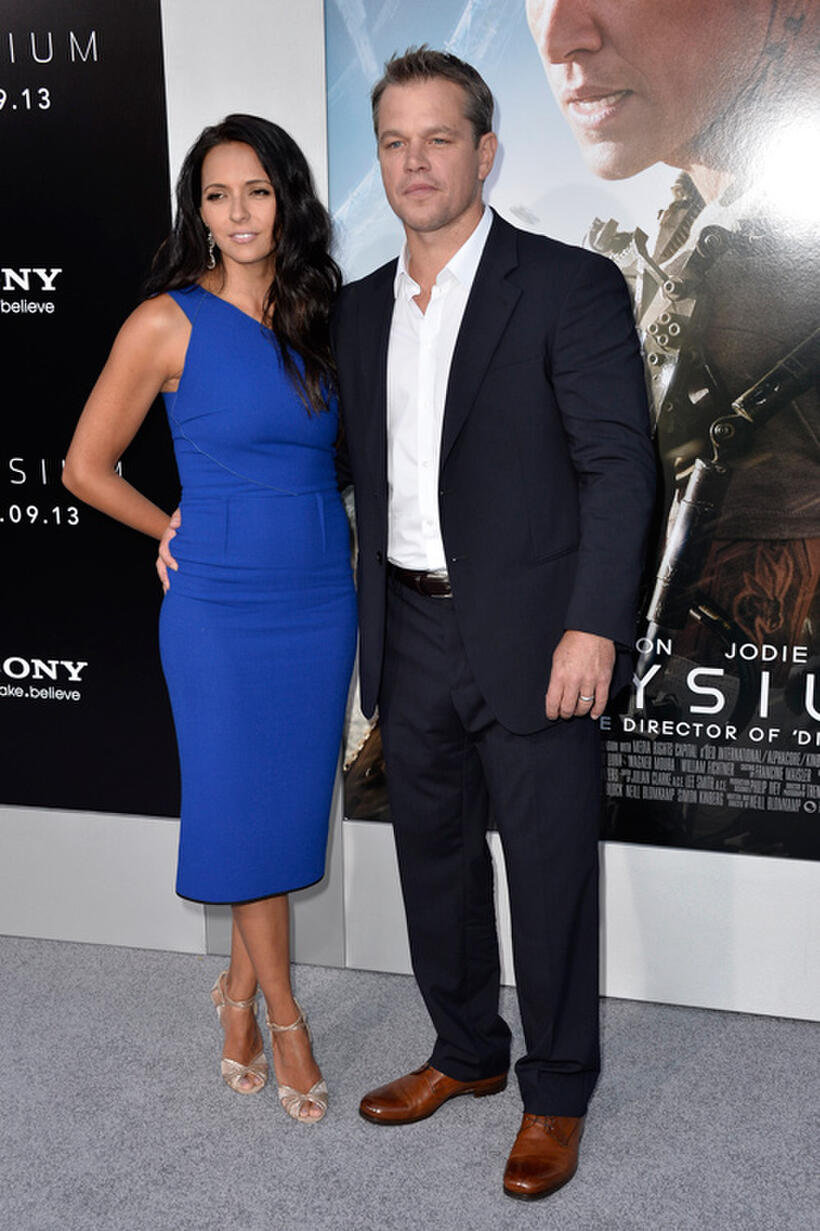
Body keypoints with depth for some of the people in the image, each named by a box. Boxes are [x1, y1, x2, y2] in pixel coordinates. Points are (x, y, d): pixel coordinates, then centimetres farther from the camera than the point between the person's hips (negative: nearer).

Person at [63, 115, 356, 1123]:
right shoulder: (169, 322, -7)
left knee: (290, 804, 11)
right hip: (221, 606, -4)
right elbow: (85, 466, -3)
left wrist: (327, 533, 7)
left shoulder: (313, 320, 7)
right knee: (242, 806, 5)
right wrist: (178, 532, 4)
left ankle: (239, 989, 32)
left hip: (321, 597, 5)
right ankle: (283, 1017, 24)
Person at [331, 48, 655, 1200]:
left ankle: (555, 1095, 26)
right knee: (434, 857, 17)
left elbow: (620, 465, -11)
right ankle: (466, 1053, 38)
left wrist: (593, 627, -19)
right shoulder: (361, 307, 12)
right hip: (411, 638, 6)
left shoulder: (571, 286, -7)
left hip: (532, 640, -6)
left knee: (550, 871, 5)